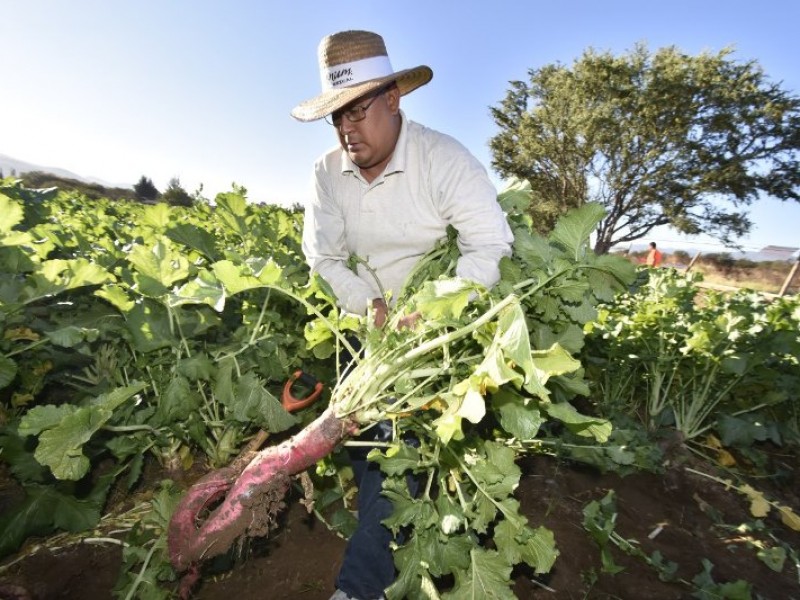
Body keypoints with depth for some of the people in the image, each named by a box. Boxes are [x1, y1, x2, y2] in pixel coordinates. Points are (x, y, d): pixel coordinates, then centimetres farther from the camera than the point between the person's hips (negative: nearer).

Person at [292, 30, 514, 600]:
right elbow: (323, 258, -3)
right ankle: (388, 545, 32)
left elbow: (490, 247, -22)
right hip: (371, 322, 5)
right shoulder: (328, 173, -1)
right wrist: (372, 305, -19)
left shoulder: (444, 158, -15)